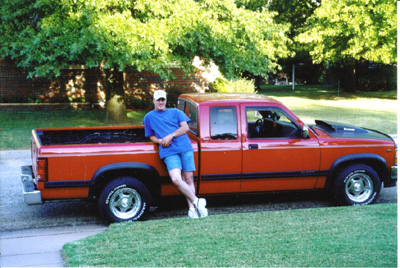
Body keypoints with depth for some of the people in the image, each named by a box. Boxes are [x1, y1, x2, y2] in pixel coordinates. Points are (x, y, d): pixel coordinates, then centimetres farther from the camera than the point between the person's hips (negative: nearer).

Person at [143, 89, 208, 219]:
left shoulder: (175, 112, 19)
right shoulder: (149, 117, 19)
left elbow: (185, 127, 7)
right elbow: (151, 136, 20)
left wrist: (170, 136, -7)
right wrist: (160, 141, -2)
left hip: (185, 148, 1)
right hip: (169, 151, -1)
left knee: (188, 179, -3)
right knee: (176, 179, -21)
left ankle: (192, 208, 0)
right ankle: (197, 201, -14)